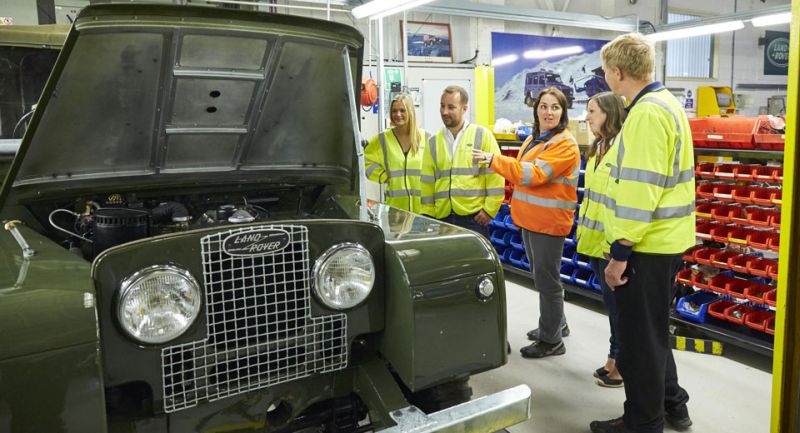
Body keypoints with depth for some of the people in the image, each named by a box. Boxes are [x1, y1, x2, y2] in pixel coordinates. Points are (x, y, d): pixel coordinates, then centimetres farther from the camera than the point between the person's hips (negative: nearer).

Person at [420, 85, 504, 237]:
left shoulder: (482, 135, 0)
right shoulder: (433, 142, 11)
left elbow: (495, 176, -4)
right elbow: (428, 183, 12)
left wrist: (489, 210, -8)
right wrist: (428, 215, 6)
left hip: (474, 218, -4)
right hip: (442, 218, 4)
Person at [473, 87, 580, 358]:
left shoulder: (565, 144, -14)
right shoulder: (533, 140, 14)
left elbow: (534, 174, -24)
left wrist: (494, 160, -24)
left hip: (549, 221, -9)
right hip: (529, 218, 9)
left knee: (546, 279, -1)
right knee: (542, 276, 19)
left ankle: (551, 340, 12)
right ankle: (555, 324, 36)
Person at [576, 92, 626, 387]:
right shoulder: (597, 148, 12)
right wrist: (583, 227, 20)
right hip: (594, 238, 9)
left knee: (616, 301, 3)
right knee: (609, 300, 17)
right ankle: (615, 358, 29)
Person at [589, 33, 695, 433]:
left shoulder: (647, 113, -19)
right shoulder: (665, 104, 14)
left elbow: (640, 190, -25)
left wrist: (620, 250, -20)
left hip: (645, 246, -10)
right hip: (663, 240, 10)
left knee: (639, 337, 4)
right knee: (652, 331, 22)